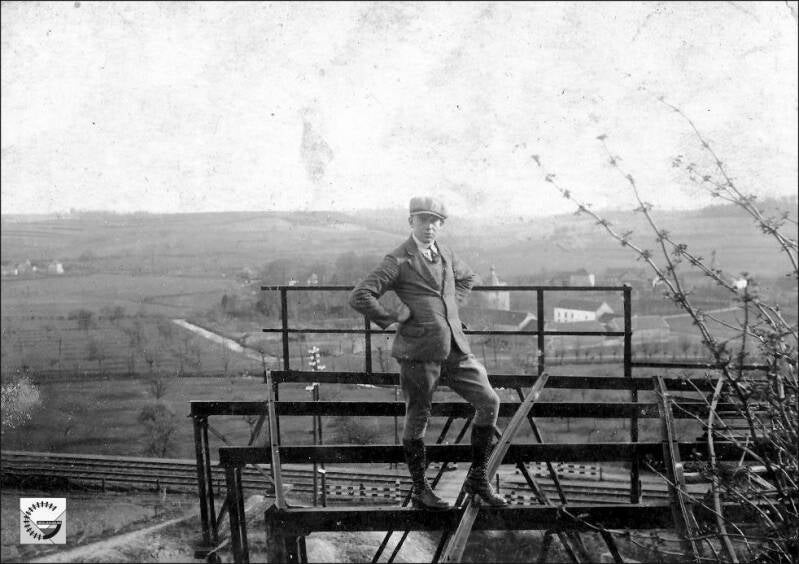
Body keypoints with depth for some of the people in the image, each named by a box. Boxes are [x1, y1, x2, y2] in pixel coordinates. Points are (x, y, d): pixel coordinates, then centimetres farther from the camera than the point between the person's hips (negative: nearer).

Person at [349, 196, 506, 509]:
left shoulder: (445, 253, 13)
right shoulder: (398, 261, -7)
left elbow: (467, 277, 35)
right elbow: (359, 297, -14)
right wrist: (391, 320, -9)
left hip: (454, 348, 6)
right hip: (418, 351, -6)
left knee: (489, 402, 2)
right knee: (417, 419, 4)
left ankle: (477, 478, 14)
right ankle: (420, 490, 20)